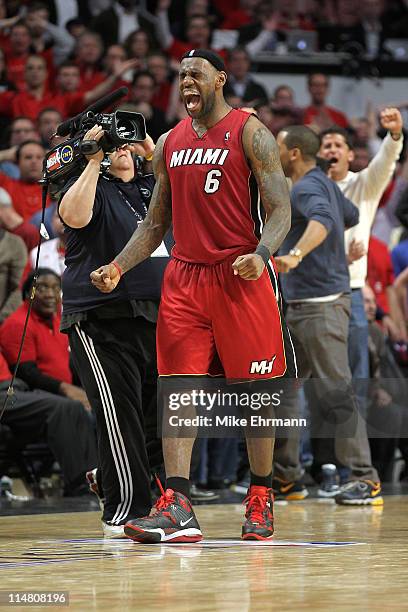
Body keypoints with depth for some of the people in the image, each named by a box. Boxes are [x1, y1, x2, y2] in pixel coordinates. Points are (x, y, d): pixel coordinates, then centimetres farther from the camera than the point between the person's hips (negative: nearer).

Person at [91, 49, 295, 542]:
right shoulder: (169, 143, 14)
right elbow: (155, 222, 19)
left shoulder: (249, 133, -4)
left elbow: (280, 210, -9)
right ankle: (176, 509, -11)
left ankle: (260, 502, 14)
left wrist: (261, 254, -28)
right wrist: (118, 267, 5)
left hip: (242, 277, -5)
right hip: (184, 277, 5)